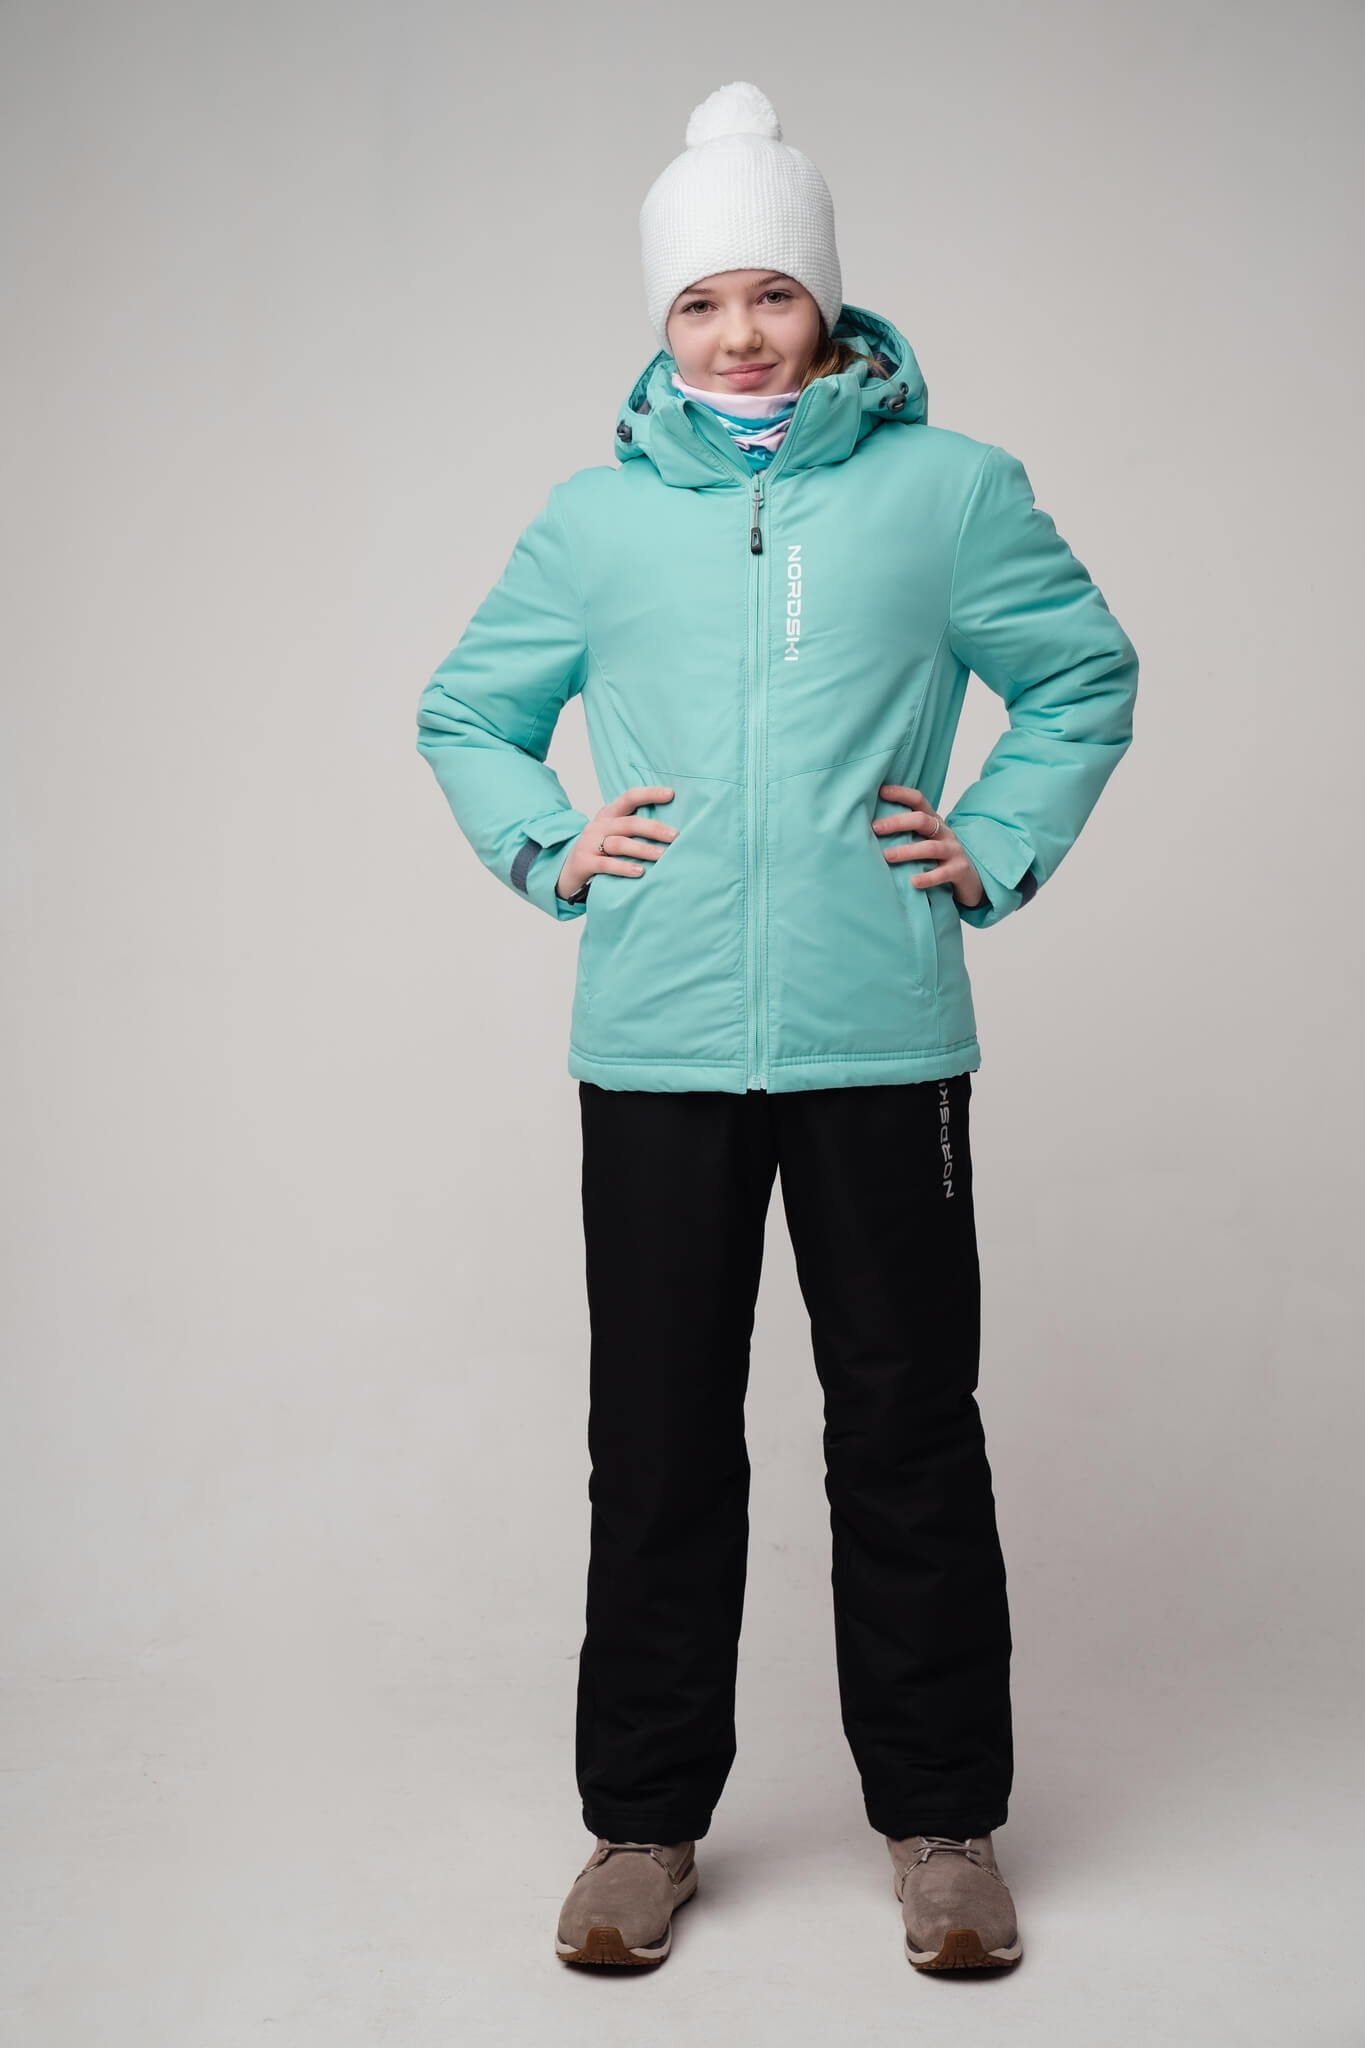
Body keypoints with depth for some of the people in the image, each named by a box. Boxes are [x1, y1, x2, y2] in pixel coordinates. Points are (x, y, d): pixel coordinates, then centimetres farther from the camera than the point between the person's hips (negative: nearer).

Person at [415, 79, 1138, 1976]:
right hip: (653, 1044, 2)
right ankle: (645, 1816, 23)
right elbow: (463, 713, 20)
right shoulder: (597, 514, 10)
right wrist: (548, 846, 3)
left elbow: (1088, 677, 14)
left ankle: (941, 1816, 23)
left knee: (907, 1429, 6)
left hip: (882, 1037, -1)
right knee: (658, 1438, 8)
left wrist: (999, 850, 3)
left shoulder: (950, 486, 5)